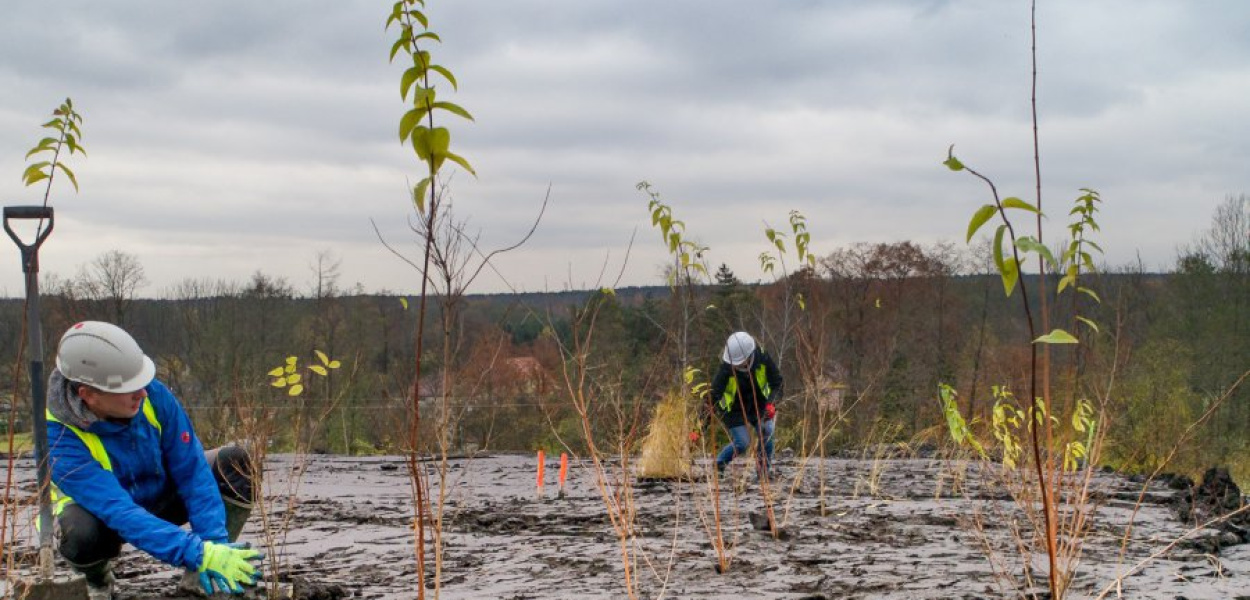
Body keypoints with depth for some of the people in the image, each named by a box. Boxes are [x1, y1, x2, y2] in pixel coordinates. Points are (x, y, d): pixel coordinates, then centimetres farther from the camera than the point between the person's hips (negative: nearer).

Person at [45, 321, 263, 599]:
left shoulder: (154, 395, -25)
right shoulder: (58, 439, -34)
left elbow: (192, 470, -20)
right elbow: (121, 514, -41)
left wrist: (215, 542, -29)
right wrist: (199, 553, -49)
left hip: (160, 500, 3)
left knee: (234, 462, -19)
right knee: (79, 530, -39)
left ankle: (198, 577, -9)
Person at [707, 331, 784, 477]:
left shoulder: (763, 358, -23)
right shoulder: (726, 368, -29)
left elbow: (778, 383, -11)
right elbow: (713, 396, -28)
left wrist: (771, 404, -31)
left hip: (759, 405, 3)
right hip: (735, 409, -3)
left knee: (766, 433, -19)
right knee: (742, 444, -13)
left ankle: (764, 471, -2)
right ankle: (718, 466, 12)